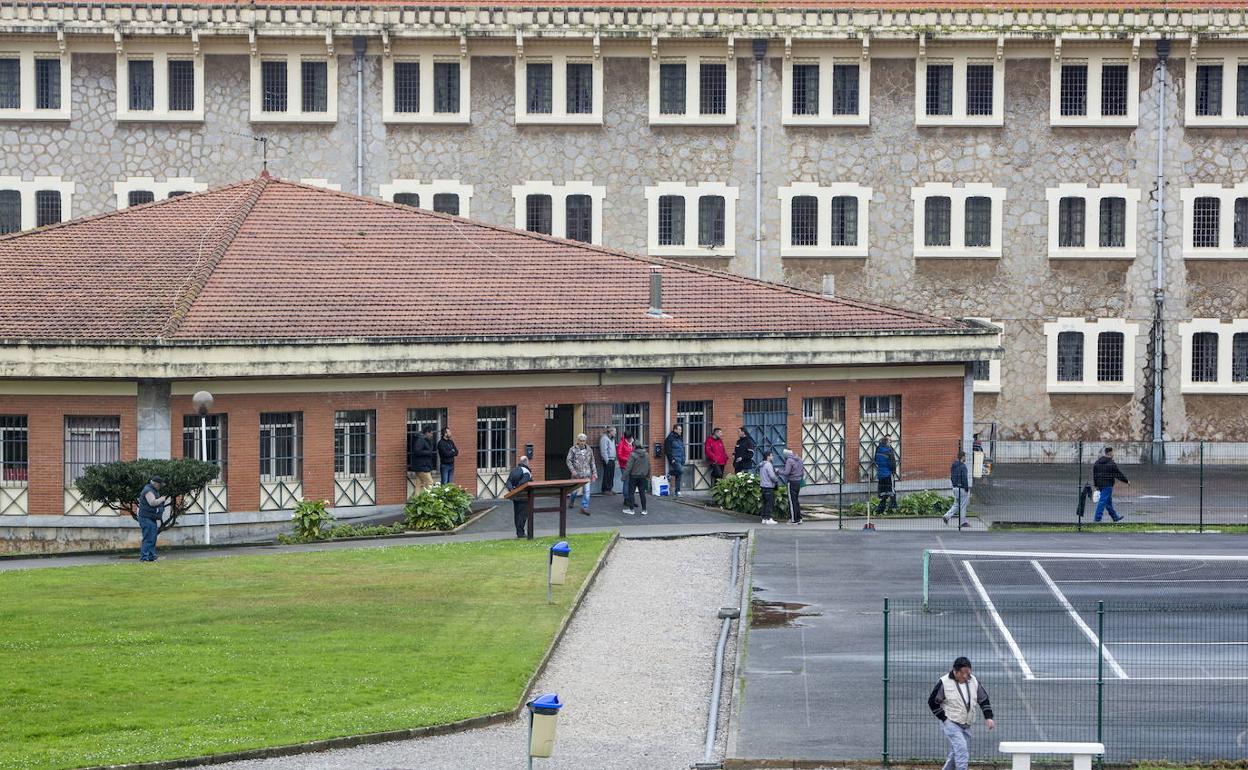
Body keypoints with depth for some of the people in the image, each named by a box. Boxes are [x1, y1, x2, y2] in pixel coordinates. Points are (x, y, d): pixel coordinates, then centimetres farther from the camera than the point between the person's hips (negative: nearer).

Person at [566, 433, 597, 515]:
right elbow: (569, 461, -4)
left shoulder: (589, 450, 6)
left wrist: (594, 473, 11)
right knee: (575, 490, 10)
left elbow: (592, 462, 13)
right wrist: (573, 470, -15)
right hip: (577, 474, -2)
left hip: (586, 475, 2)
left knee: (587, 491, -8)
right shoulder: (573, 449, -4)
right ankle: (571, 500, 41)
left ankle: (584, 507, -4)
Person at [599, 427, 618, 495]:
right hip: (607, 460, -9)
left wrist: (614, 459, 17)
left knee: (611, 475, 10)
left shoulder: (612, 439, 17)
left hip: (612, 460, 9)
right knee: (607, 475, -5)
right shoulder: (604, 439, -12)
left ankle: (610, 488, 17)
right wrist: (607, 460, -19)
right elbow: (604, 450, -17)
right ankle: (605, 490, -1)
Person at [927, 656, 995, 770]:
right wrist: (944, 718, -10)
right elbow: (932, 702, -5)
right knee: (962, 751, -20)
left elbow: (984, 700, 14)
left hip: (966, 725, 6)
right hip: (951, 723, -6)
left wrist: (988, 717, 3)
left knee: (955, 754, 9)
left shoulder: (973, 681, 3)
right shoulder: (944, 683, -12)